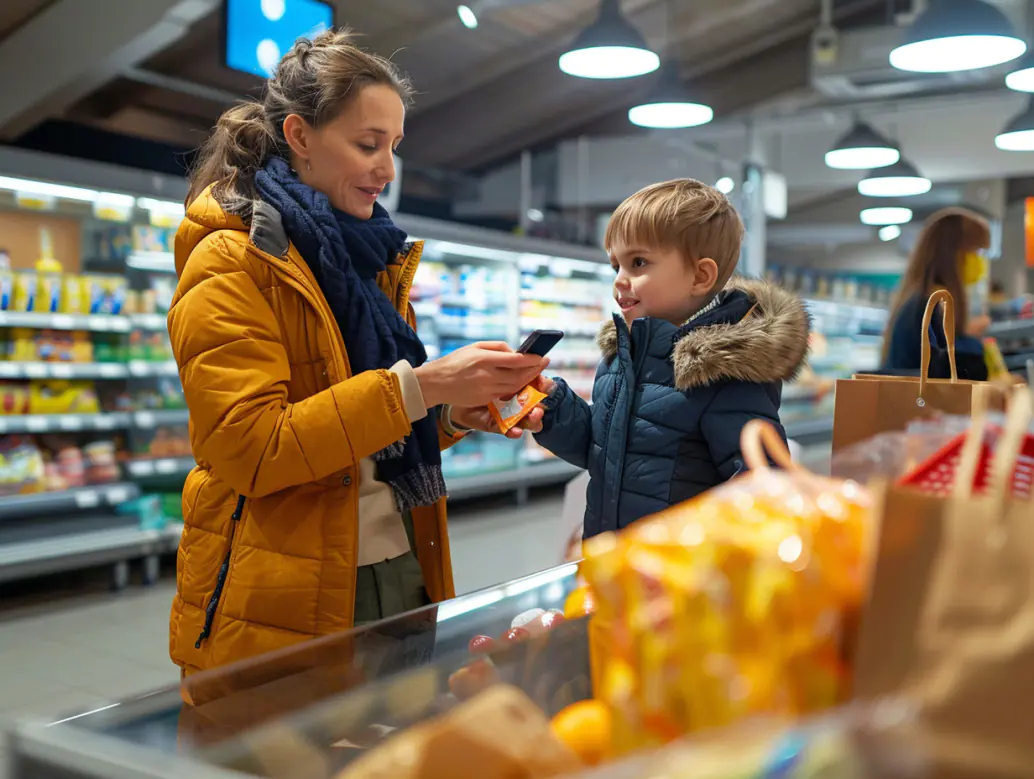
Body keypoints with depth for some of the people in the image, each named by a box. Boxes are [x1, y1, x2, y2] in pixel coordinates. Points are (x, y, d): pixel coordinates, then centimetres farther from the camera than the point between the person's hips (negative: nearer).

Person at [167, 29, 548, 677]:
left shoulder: (370, 256, 14)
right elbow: (250, 449, -20)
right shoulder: (230, 263, -10)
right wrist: (418, 388, -24)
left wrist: (459, 407, -4)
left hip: (400, 570, 7)